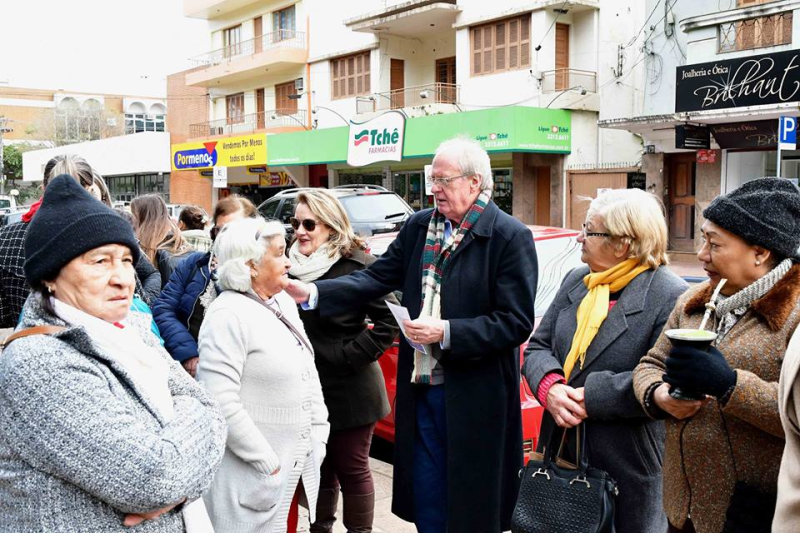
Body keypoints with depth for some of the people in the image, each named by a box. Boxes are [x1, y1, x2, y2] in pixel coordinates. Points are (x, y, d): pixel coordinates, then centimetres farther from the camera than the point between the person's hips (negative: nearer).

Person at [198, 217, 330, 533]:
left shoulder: (283, 302, 7)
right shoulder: (228, 316, -19)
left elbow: (308, 372, 14)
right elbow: (221, 403, -25)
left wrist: (319, 437, 6)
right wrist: (268, 464, -19)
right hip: (254, 474, -8)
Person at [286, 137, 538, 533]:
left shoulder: (510, 236, -12)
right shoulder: (419, 226, 6)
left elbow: (517, 322, -15)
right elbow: (378, 278, 3)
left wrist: (446, 333, -22)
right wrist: (312, 293, -8)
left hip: (474, 396, -5)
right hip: (421, 389, 5)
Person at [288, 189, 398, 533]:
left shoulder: (358, 264, -12)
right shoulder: (291, 264, 6)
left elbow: (389, 321, -14)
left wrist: (350, 357, -16)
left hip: (348, 390, -5)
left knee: (352, 469, 7)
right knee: (317, 468, 17)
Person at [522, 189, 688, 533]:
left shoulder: (671, 297, -15)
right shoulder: (575, 281, 8)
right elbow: (538, 347, 7)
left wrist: (591, 397, -22)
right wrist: (549, 386, -13)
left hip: (628, 467, -6)